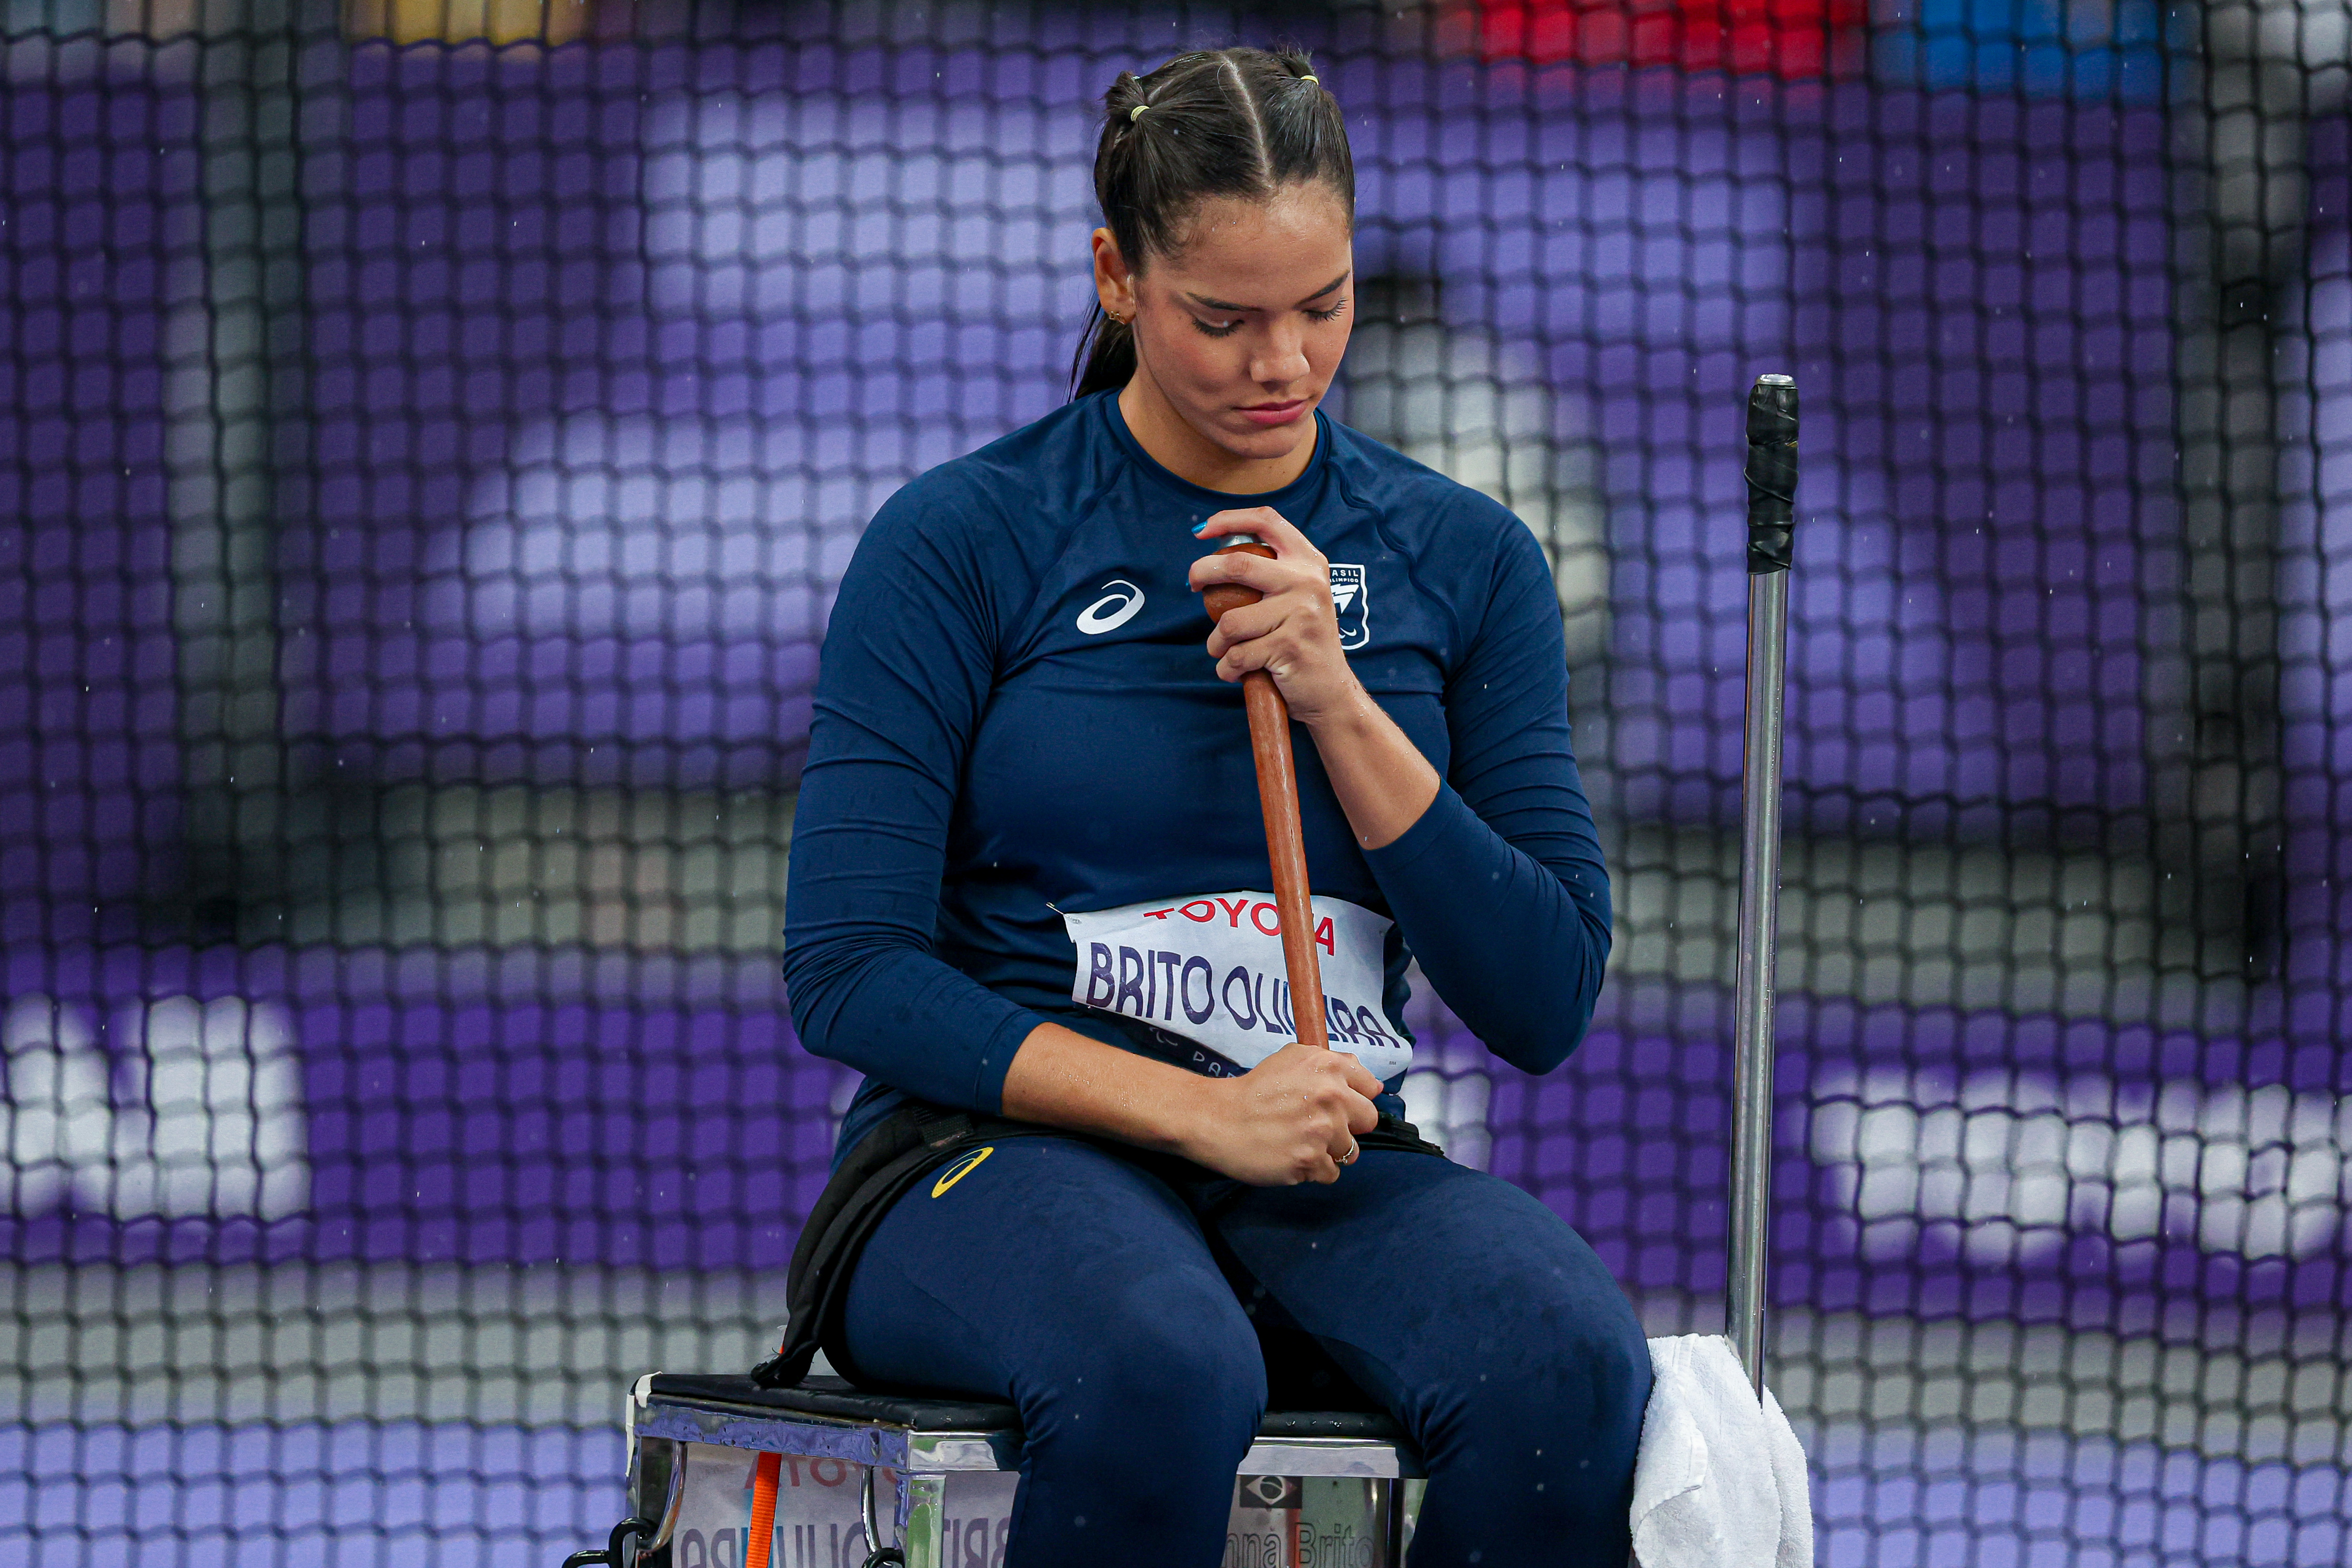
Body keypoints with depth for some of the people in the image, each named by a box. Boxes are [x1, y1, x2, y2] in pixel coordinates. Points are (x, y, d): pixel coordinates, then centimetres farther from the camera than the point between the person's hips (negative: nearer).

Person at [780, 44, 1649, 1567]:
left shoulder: (1463, 558, 10)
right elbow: (849, 977, -5)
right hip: (998, 1164, -3)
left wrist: (1341, 707, -7)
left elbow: (1547, 1003, 6)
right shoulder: (965, 540, 0)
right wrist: (1203, 1112, -16)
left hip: (1332, 1177, 3)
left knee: (1568, 1360, -32)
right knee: (1167, 1372, -40)